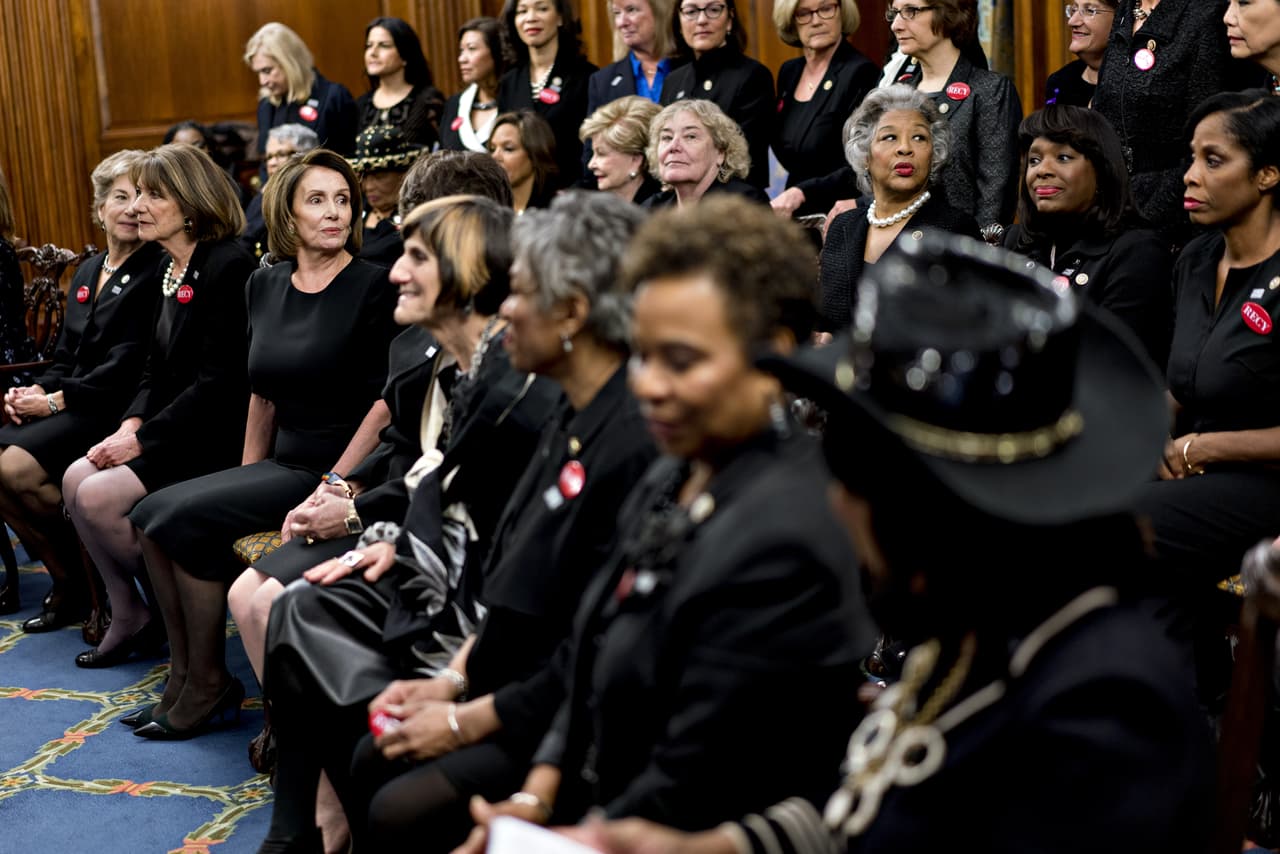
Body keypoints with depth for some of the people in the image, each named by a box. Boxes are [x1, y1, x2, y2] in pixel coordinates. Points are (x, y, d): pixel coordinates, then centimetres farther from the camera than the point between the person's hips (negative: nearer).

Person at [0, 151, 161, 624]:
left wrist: (57, 400, -16)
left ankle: (88, 577, -2)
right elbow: (66, 354, 19)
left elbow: (128, 365, -16)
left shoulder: (154, 273, -8)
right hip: (69, 405, 8)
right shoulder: (88, 270, 17)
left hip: (115, 408, -8)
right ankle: (65, 576, 3)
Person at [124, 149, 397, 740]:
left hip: (337, 470, -7)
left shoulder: (373, 286, -9)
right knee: (152, 515, -8)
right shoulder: (266, 286, 11)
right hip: (283, 464, 7)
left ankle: (208, 685, -2)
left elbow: (387, 400, -14)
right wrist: (246, 477, 10)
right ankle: (183, 674, 3)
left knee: (186, 516, -18)